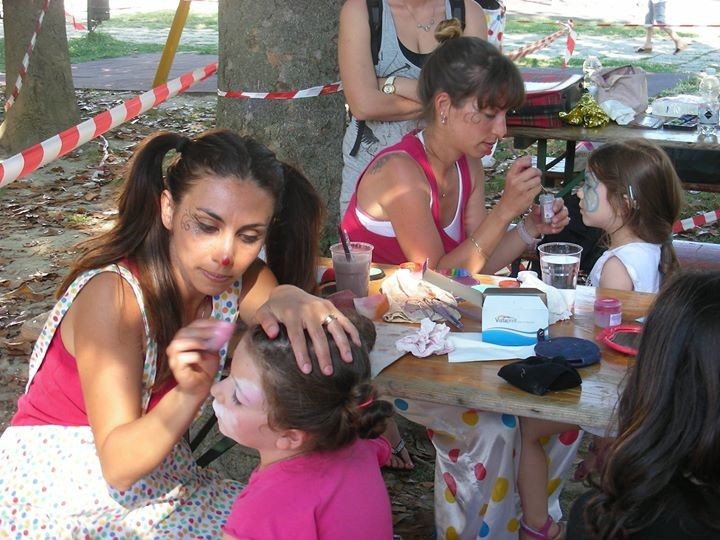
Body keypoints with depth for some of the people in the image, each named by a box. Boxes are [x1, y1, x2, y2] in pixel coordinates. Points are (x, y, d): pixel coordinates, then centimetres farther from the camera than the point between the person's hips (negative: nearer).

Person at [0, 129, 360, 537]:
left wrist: (291, 300, -41)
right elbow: (118, 465, -25)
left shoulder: (243, 283, -7)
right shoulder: (113, 293, -24)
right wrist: (191, 395, -42)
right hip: (57, 495, -5)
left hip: (159, 485, 6)